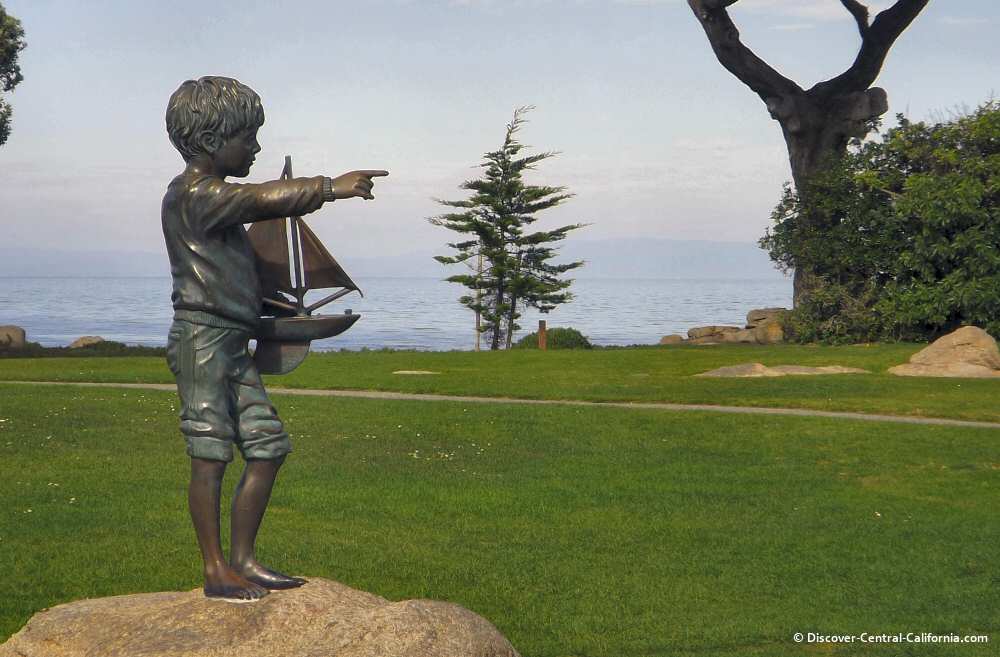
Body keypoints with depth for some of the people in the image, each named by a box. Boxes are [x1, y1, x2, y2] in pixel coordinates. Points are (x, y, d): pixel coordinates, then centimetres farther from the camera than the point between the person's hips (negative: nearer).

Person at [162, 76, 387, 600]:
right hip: (202, 336, -10)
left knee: (268, 446, 7)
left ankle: (243, 559, 14)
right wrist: (330, 188, -22)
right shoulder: (193, 193, -12)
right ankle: (216, 571, 2)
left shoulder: (213, 196, 21)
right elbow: (263, 199, -23)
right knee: (210, 455, -5)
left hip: (232, 344, 10)